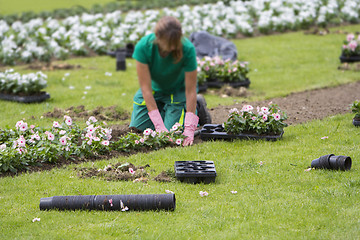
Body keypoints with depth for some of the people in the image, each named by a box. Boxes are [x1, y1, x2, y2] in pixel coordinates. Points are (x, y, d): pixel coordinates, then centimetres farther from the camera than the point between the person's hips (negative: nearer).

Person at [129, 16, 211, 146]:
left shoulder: (187, 49, -34)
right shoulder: (143, 47, -32)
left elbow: (190, 90, -27)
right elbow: (146, 88, -29)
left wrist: (189, 129, -34)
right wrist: (159, 126, -34)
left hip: (178, 90, -2)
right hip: (154, 89, 2)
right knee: (137, 128, -5)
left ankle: (197, 106, 12)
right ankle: (162, 109, 24)